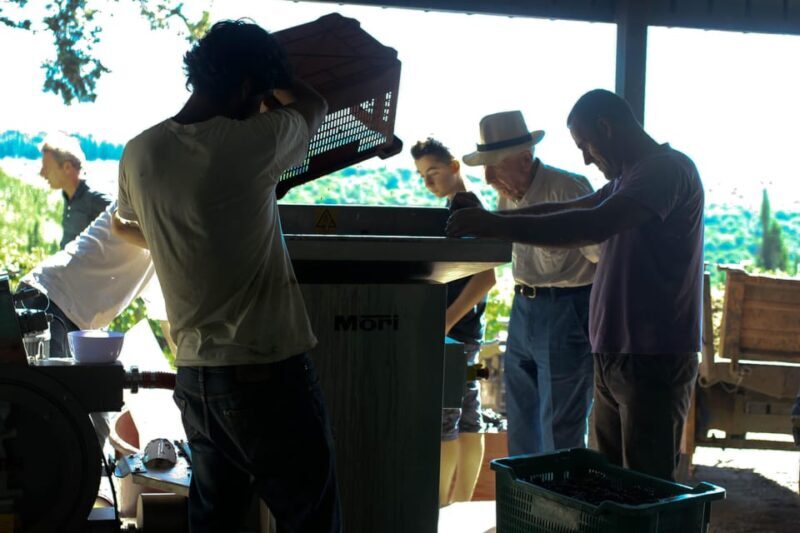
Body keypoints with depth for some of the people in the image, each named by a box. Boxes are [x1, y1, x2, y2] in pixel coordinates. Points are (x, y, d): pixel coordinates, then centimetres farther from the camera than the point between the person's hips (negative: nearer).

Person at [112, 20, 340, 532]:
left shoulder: (139, 153, 3)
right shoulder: (251, 143, -14)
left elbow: (125, 225, 25)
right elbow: (314, 106, 8)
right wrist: (267, 71, 25)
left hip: (194, 376, 7)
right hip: (269, 374, -6)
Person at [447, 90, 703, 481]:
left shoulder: (668, 169, -14)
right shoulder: (631, 176, 20)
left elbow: (594, 226, -27)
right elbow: (571, 210, 21)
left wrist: (499, 225, -26)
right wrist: (490, 221, 10)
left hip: (654, 360, -10)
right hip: (614, 355, 10)